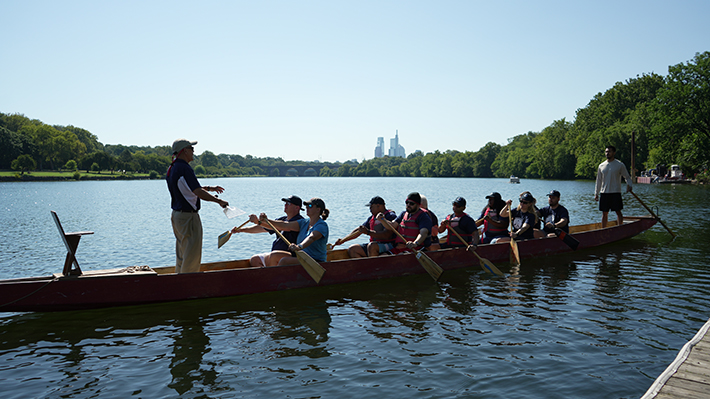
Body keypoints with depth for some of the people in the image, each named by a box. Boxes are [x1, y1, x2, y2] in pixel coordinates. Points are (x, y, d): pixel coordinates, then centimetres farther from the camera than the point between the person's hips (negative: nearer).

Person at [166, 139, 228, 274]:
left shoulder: (172, 168, 12)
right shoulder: (184, 168, -19)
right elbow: (199, 193, -24)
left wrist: (209, 188, 25)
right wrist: (219, 201, -16)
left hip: (176, 215, 10)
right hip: (188, 217, -10)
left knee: (182, 254, 18)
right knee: (192, 255, -2)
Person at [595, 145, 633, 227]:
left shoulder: (620, 165, 1)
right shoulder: (601, 166, 10)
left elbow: (627, 177, 7)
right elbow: (598, 181, 15)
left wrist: (629, 185, -13)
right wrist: (596, 193, 11)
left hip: (616, 193, -3)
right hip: (604, 193, 3)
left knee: (618, 211, -2)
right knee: (604, 213, 7)